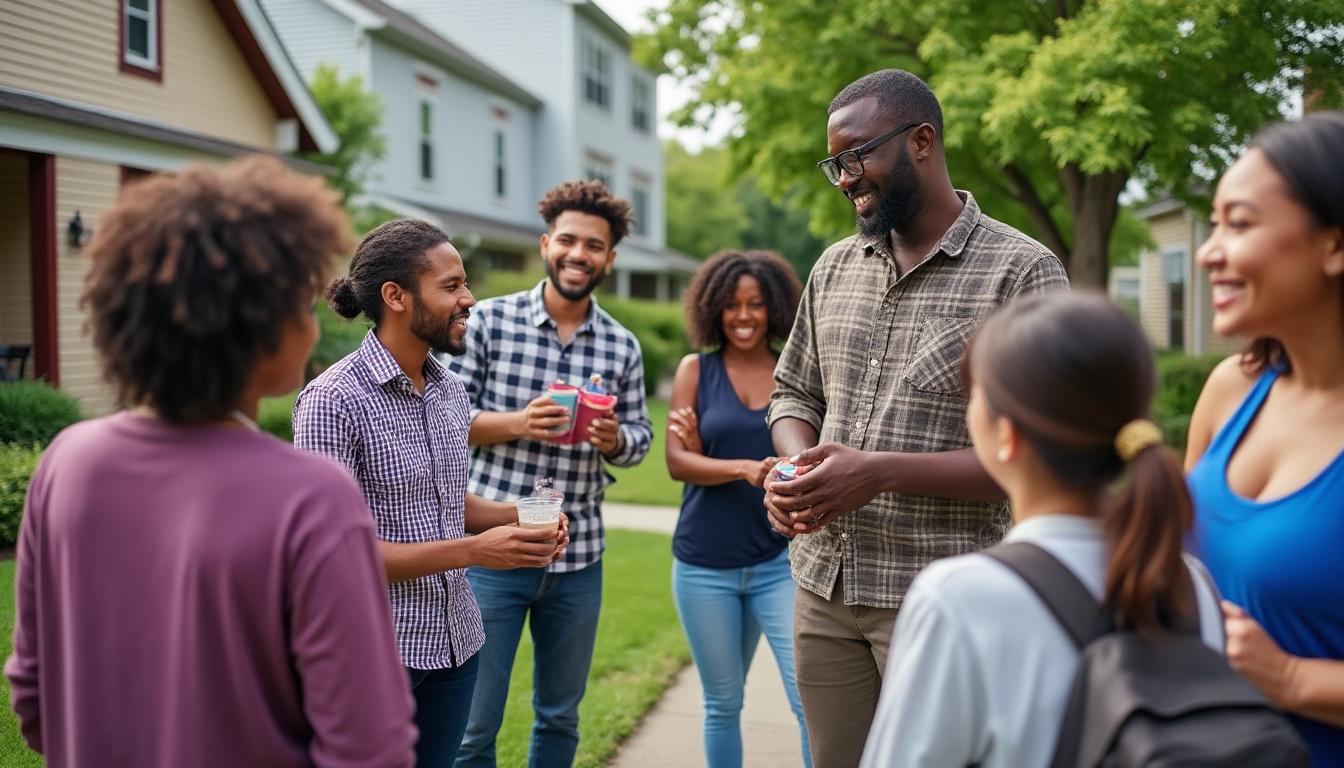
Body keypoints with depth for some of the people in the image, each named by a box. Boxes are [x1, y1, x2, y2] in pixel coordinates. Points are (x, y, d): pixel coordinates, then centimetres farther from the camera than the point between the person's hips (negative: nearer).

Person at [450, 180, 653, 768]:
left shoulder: (622, 348, 6)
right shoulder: (490, 320, -3)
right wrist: (517, 423, -19)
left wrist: (614, 439, -11)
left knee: (560, 716, 17)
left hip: (577, 557, 3)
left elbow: (640, 434, 11)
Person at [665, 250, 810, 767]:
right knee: (722, 704, 13)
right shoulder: (696, 370, 1)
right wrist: (745, 468, -25)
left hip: (780, 560, 0)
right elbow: (677, 461, -9)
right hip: (704, 564, 0)